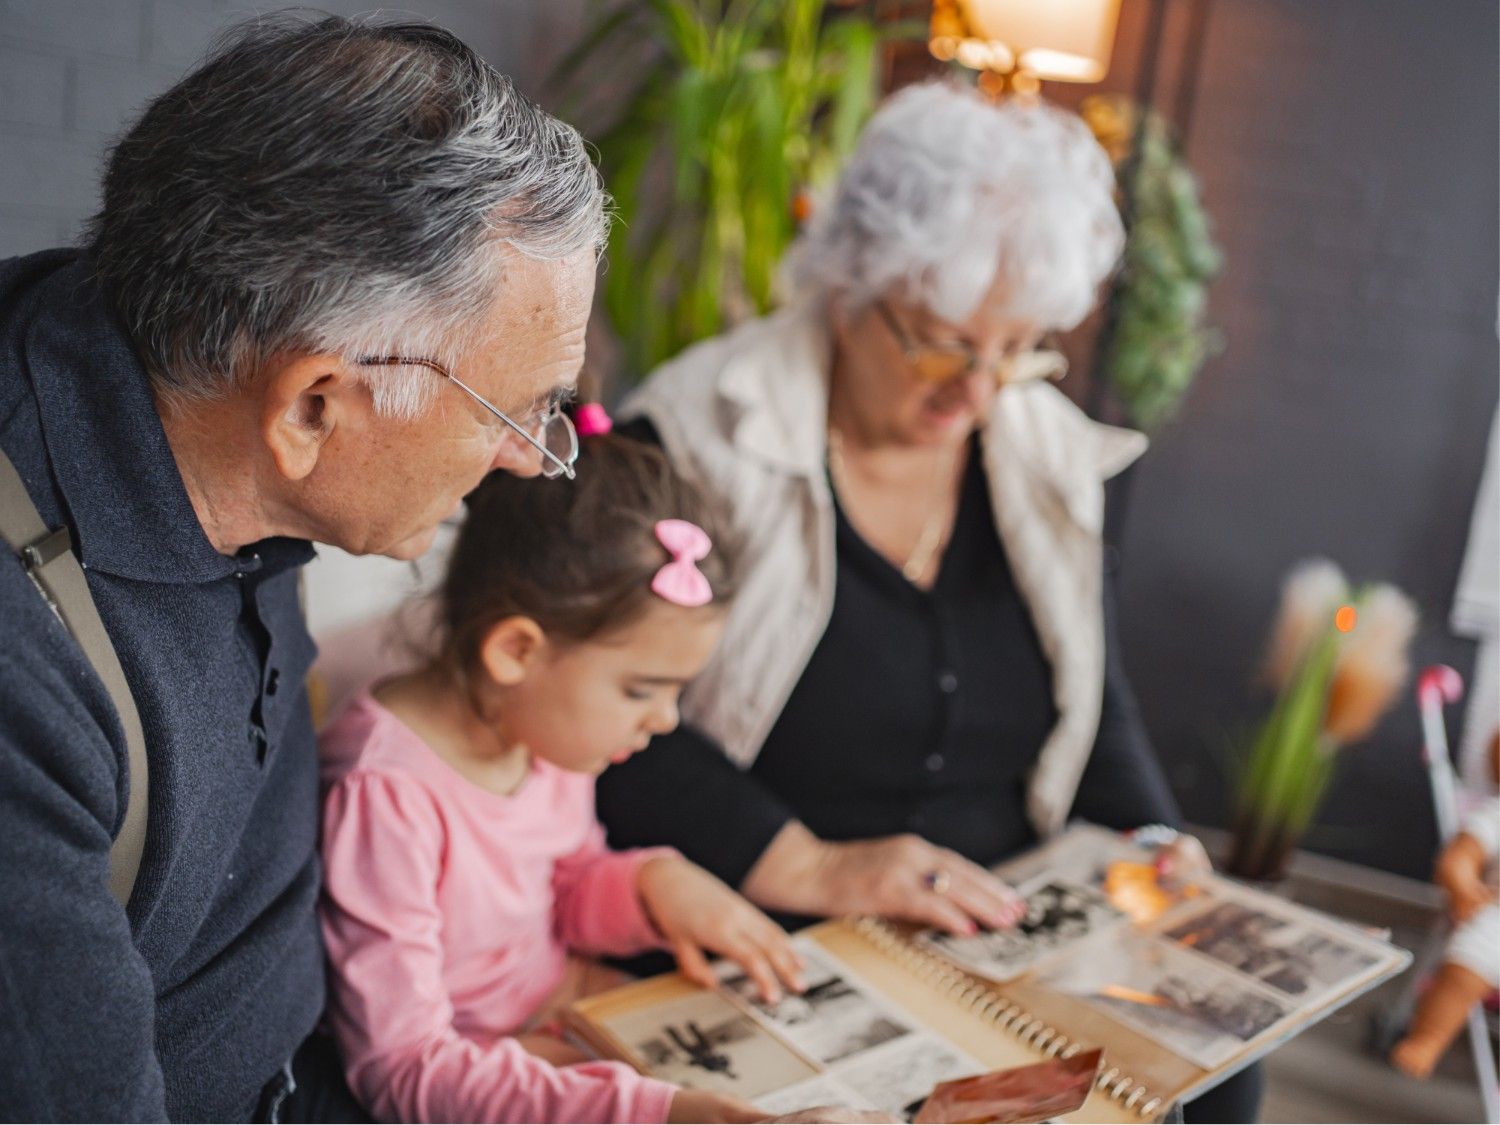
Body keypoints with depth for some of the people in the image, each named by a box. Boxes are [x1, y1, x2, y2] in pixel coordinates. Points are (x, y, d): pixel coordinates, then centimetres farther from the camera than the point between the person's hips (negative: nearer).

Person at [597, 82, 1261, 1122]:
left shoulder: (1050, 453, 6)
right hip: (772, 952, -4)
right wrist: (806, 868, -23)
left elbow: (1097, 698, 15)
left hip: (1005, 935, 5)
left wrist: (1155, 850, -2)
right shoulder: (698, 439, -11)